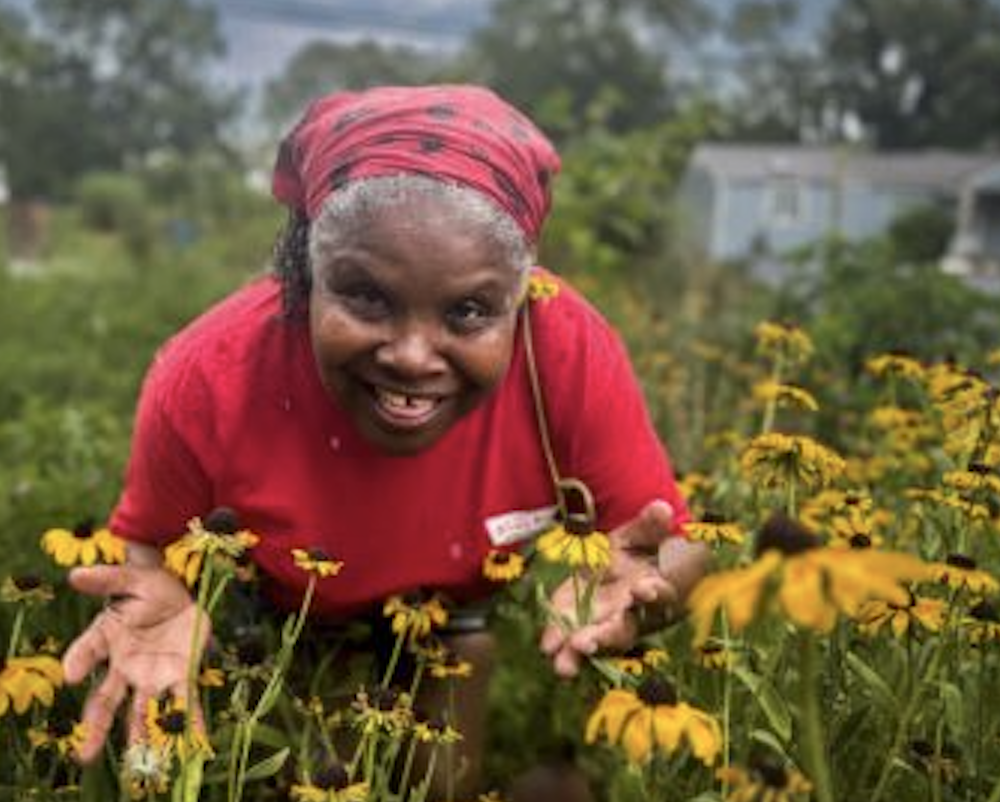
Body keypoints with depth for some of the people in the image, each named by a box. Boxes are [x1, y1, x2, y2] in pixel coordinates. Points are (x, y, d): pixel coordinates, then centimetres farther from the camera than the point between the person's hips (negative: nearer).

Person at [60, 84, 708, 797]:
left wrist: (634, 582, -46)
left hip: (487, 614, 1)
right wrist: (162, 600, -39)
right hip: (288, 627, 0)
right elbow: (152, 547, -15)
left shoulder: (569, 354, -36)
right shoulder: (206, 384, -35)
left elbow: (679, 550, -22)